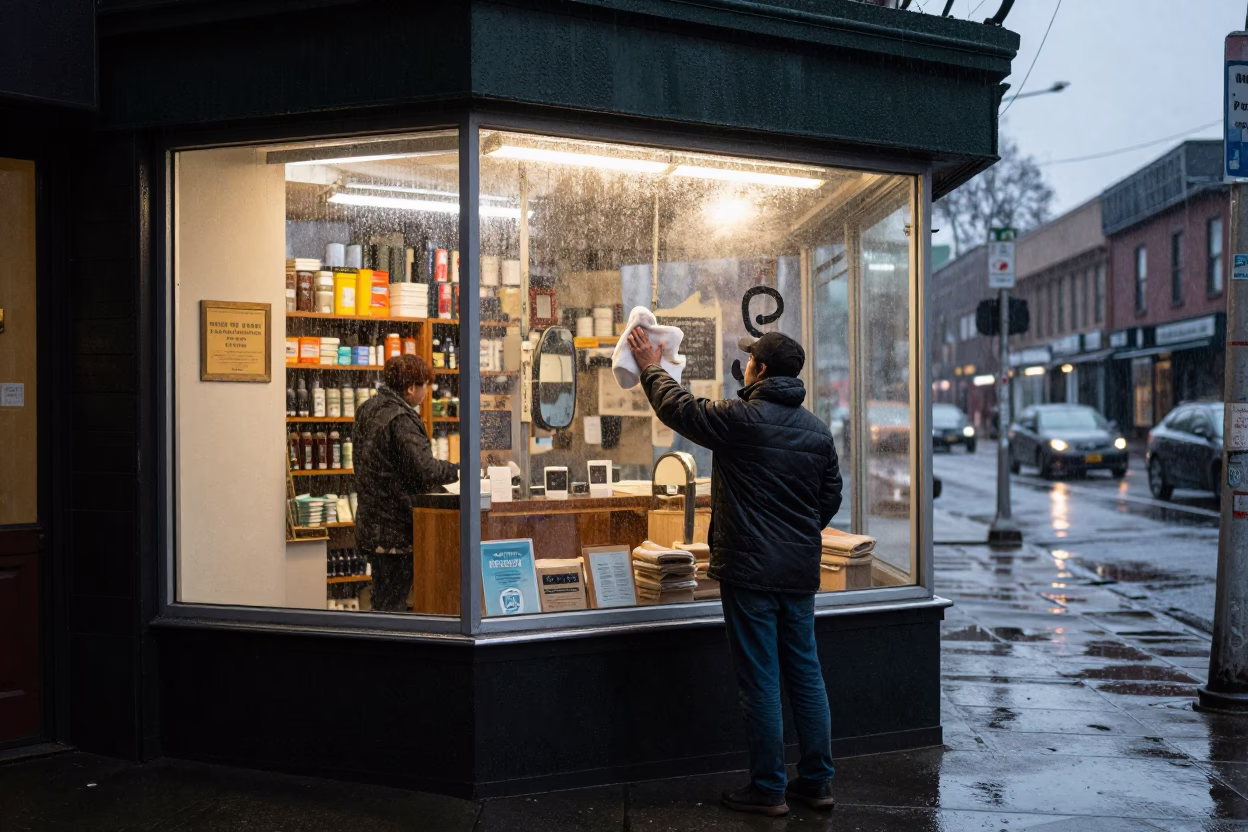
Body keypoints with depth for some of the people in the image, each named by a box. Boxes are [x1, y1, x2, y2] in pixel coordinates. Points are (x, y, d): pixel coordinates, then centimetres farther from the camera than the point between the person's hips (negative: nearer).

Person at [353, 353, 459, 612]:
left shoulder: (367, 409, 10)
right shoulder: (401, 420, -20)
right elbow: (425, 471, -26)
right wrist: (458, 470, -10)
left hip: (371, 525, 9)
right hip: (396, 530, -9)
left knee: (382, 602, 16)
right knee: (393, 603, -2)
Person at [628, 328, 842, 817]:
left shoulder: (739, 420, -13)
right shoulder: (818, 431, 7)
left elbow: (676, 407, 0)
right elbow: (831, 498, 16)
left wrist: (650, 366, 16)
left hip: (750, 572, -6)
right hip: (800, 571, 7)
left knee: (760, 682, 1)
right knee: (806, 675, 13)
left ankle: (768, 790, 10)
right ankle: (816, 781, 21)